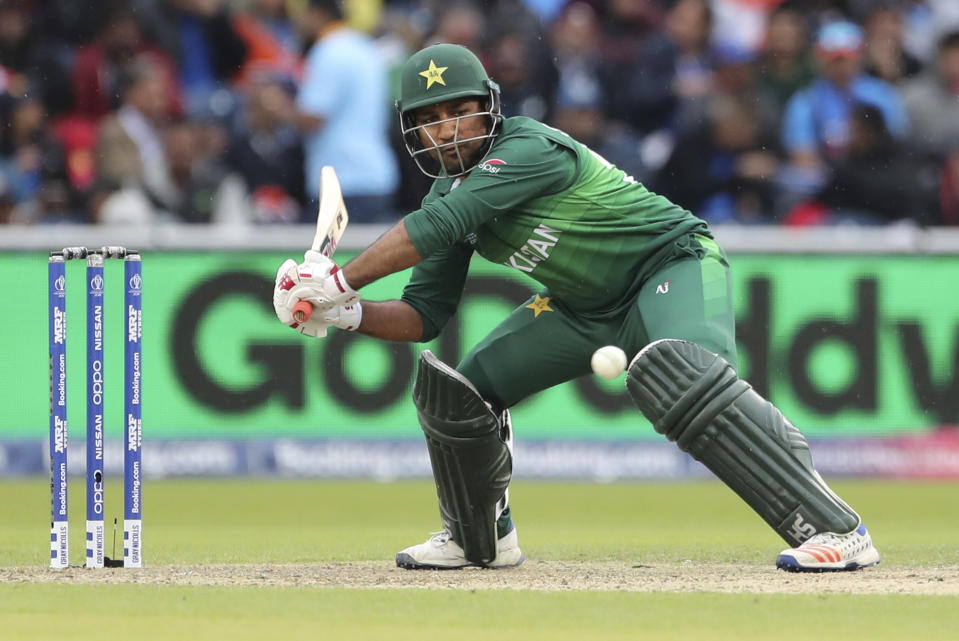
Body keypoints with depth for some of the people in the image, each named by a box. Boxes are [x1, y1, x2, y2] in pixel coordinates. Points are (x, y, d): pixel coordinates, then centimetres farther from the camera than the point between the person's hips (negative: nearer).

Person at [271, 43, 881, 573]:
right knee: (454, 389, 2)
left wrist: (341, 280, -33)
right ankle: (481, 538, 28)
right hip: (584, 305, 9)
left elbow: (436, 226, -37)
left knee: (678, 376, -37)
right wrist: (350, 313, -18)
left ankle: (833, 526, -41)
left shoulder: (530, 149, -27)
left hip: (672, 262, -9)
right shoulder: (450, 191, -1)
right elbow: (426, 314, 1)